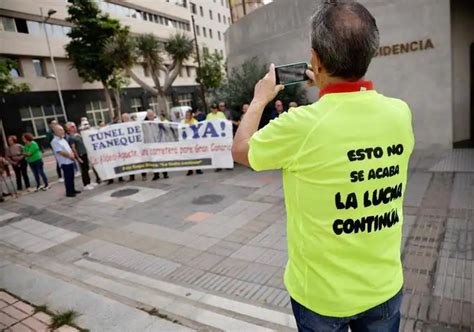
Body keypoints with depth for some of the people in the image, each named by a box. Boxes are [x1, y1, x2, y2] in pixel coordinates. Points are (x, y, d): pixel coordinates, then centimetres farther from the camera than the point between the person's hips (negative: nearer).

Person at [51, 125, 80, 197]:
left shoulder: (63, 139, 14)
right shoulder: (54, 142, -14)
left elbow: (70, 149, 15)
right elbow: (61, 152, -20)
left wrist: (72, 155, -4)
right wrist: (70, 156, -10)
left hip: (70, 161, 8)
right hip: (65, 162, -8)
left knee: (71, 177, 15)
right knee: (68, 178, -2)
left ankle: (72, 190, 26)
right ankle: (68, 192, 7)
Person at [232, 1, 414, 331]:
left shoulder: (302, 124, -27)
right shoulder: (400, 114, -12)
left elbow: (240, 150, -7)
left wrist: (260, 98, 6)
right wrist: (328, 93, 17)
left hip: (322, 294, -3)